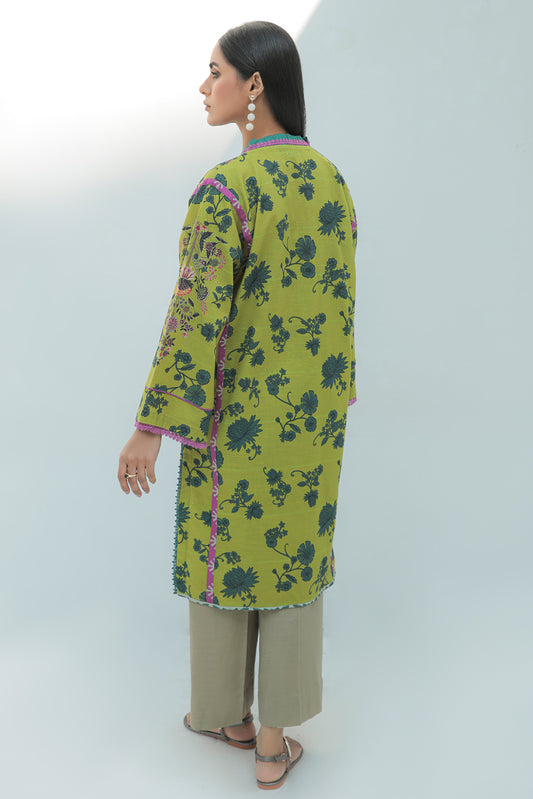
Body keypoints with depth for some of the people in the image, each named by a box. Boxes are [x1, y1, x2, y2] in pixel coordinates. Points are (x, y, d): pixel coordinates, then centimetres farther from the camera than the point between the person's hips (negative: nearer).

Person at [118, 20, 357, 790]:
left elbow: (193, 320, -24)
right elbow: (340, 302, 9)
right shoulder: (331, 182, 3)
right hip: (309, 407, 6)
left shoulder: (224, 189, -20)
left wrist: (150, 428, -18)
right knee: (290, 554, 14)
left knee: (223, 553, 15)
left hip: (239, 408, -6)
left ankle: (226, 713, 35)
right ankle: (273, 745, 25)